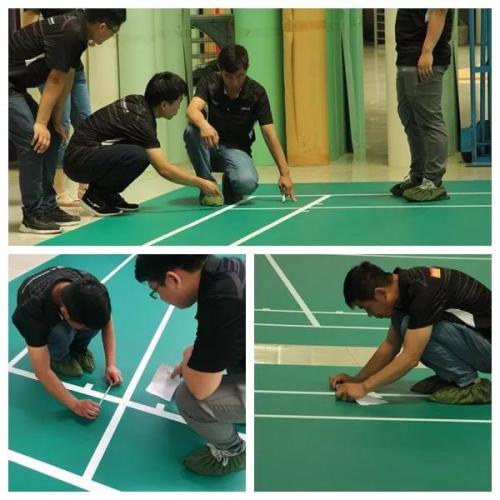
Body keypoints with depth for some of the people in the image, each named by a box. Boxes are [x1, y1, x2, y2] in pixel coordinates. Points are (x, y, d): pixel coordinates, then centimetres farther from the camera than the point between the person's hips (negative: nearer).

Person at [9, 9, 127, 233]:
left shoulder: (77, 29, 7)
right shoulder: (69, 32, -22)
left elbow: (67, 78, 10)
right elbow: (54, 81, -19)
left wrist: (56, 120, 13)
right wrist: (41, 123, -14)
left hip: (14, 86, 11)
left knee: (51, 138, 10)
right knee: (34, 142, -14)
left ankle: (47, 207, 15)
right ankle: (33, 215, -7)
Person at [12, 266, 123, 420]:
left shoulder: (92, 289, -34)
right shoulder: (34, 309, -44)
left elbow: (107, 322, -12)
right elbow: (42, 372, -39)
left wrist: (111, 364, -19)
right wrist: (75, 404, -39)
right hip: (36, 319, -3)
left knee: (97, 318, -29)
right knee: (62, 333, -36)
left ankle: (77, 348, 2)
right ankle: (58, 358, -3)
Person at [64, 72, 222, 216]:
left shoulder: (136, 101, 4)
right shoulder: (140, 120, -21)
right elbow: (164, 169, -22)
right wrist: (201, 183, -15)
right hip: (77, 161, -9)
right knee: (138, 156, -29)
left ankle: (108, 194, 8)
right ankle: (96, 195, -10)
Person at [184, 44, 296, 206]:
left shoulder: (256, 92, -12)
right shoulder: (209, 82, -11)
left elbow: (269, 134, -12)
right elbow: (192, 109, -29)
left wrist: (284, 173, -18)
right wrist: (204, 124, -54)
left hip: (236, 149, -1)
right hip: (210, 146, 1)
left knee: (248, 182, -33)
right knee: (192, 130, -33)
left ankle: (230, 184, 7)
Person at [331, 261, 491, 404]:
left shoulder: (424, 290, -27)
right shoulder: (403, 285, 1)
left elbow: (410, 358, -29)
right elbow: (391, 345, 12)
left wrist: (363, 387, -24)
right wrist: (357, 379, 5)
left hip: (489, 348, -9)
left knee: (411, 327, -21)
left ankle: (471, 384, -9)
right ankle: (450, 377, 9)